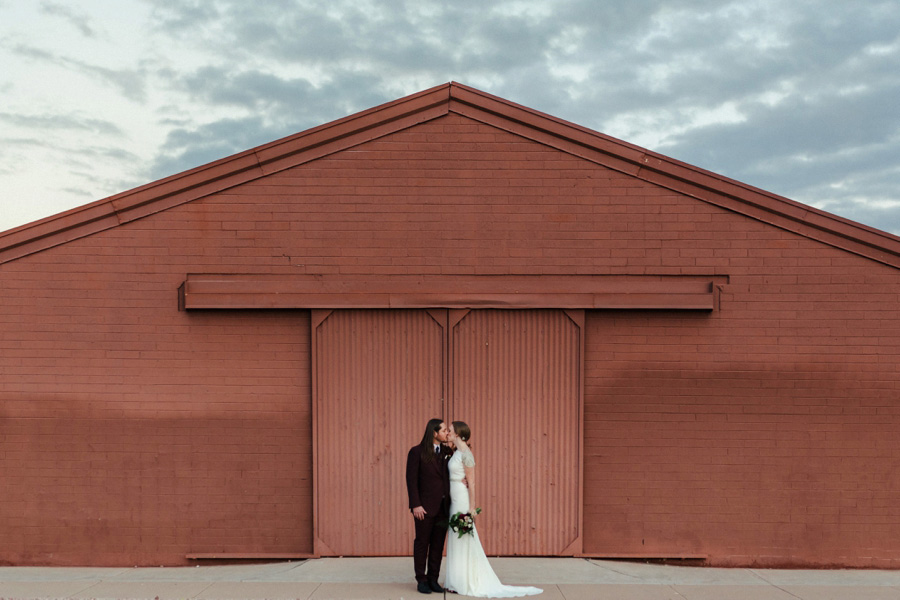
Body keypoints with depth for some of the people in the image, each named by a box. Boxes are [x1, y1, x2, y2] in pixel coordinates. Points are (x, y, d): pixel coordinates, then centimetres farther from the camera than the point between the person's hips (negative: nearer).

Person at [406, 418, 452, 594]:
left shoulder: (447, 452, 10)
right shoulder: (417, 452, -4)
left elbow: (450, 477, 12)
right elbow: (411, 479, -7)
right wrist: (415, 505, -13)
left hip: (443, 506, 4)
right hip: (425, 506, -4)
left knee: (438, 545, 7)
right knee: (422, 543, 4)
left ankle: (433, 579, 16)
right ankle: (421, 580, 13)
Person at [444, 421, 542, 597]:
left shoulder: (466, 454, -15)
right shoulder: (457, 452, 11)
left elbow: (472, 482, -16)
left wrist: (471, 507, -17)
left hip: (462, 501, -9)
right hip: (455, 500, 9)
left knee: (463, 541, -3)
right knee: (457, 541, 12)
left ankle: (466, 583, 3)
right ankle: (457, 582, 19)